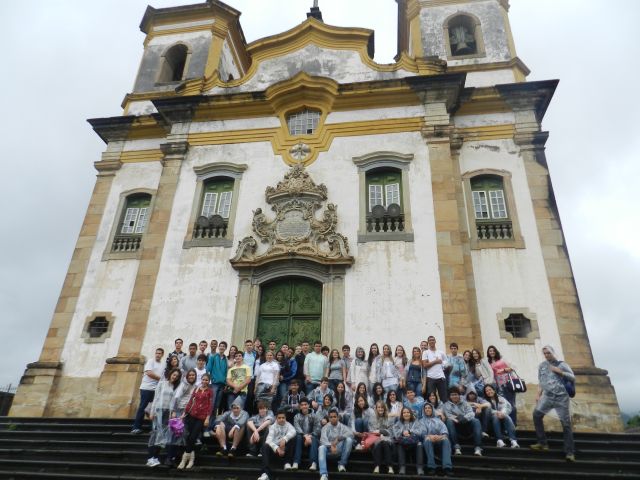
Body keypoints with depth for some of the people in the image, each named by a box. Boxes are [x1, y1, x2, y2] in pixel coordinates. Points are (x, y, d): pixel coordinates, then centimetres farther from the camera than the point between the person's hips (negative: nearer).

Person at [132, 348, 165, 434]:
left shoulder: (163, 365, 16)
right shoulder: (150, 361, -2)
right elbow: (149, 373, -15)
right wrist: (160, 378, -9)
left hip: (156, 389, 6)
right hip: (147, 388, -6)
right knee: (142, 407, -4)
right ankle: (136, 427, 2)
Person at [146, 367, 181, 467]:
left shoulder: (176, 387, 12)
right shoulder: (162, 383, 4)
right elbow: (156, 397, 1)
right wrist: (152, 411, -5)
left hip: (169, 412, 3)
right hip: (159, 410, -3)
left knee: (164, 434, -1)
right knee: (156, 433, -7)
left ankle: (155, 457, 5)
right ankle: (150, 458, -6)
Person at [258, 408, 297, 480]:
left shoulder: (288, 425, 4)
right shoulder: (273, 427, 2)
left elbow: (293, 432, -22)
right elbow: (269, 440, -15)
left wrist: (284, 439, -41)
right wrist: (277, 448, -35)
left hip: (286, 449, 0)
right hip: (275, 449, 0)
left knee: (292, 439, -25)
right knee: (265, 446, -29)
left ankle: (287, 463, -16)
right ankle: (265, 473, -37)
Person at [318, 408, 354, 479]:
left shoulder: (342, 426, 9)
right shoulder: (325, 427, 8)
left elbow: (350, 433, -12)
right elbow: (323, 439, -10)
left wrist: (338, 438, -24)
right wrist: (331, 446, -30)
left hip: (340, 449, 0)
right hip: (329, 450, 0)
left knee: (349, 439, -25)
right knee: (321, 448, -32)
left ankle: (342, 464, -13)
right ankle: (324, 475, -41)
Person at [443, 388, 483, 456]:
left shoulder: (464, 403, 18)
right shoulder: (447, 404, 13)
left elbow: (471, 413, 0)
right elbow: (448, 415, -5)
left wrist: (465, 417, -23)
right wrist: (457, 419, -26)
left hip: (466, 425, 2)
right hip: (456, 426, -1)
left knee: (476, 421, -28)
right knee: (449, 421, -34)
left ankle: (478, 447, -36)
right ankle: (456, 447, -39)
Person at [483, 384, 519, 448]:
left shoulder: (501, 398, 18)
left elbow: (505, 407, -1)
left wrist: (502, 413, -24)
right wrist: (497, 412, -23)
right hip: (492, 419, -1)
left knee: (507, 417, -32)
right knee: (495, 416, -35)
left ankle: (513, 441, -50)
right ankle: (499, 440, -49)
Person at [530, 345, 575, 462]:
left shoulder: (562, 364, 0)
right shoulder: (542, 366, 10)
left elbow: (573, 378, -4)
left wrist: (559, 371, -13)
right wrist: (538, 394, 6)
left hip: (562, 397, -4)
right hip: (548, 396, 4)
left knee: (566, 424, -2)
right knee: (536, 415, -5)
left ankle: (569, 452, 5)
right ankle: (542, 443, 6)